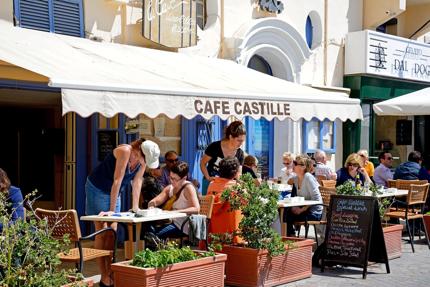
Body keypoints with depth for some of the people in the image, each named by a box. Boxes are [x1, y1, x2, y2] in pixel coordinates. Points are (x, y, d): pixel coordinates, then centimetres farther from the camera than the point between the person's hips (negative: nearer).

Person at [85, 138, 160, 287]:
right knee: (102, 232, -7)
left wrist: (135, 207, -6)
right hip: (96, 189, -6)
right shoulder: (125, 152, -32)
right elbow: (117, 181, -31)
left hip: (113, 192, 7)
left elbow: (137, 182, -4)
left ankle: (110, 273, 10)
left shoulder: (143, 160, -11)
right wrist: (112, 209, -28)